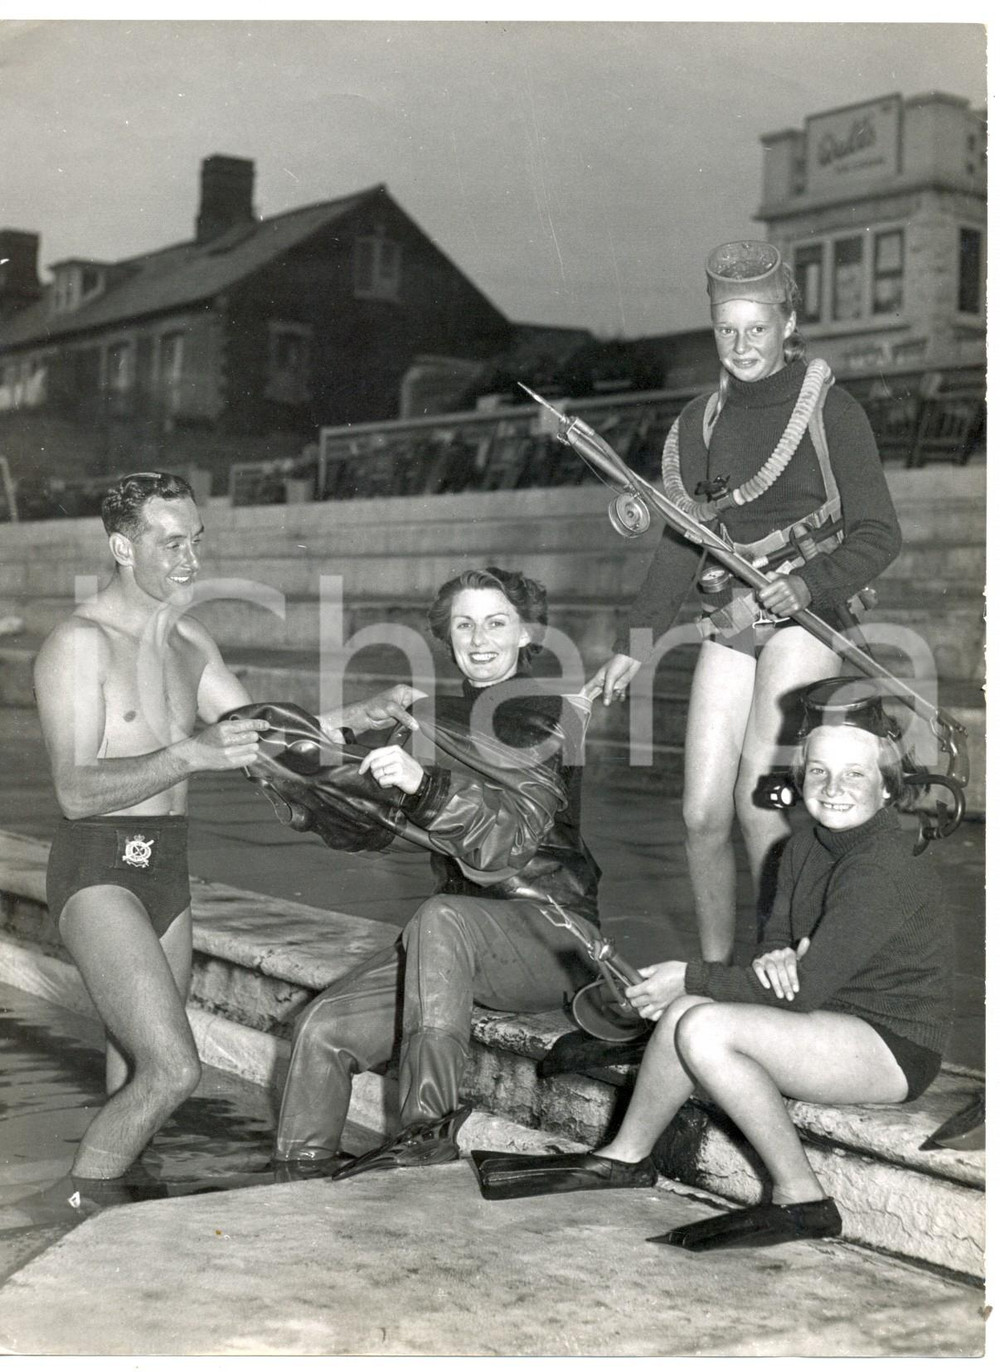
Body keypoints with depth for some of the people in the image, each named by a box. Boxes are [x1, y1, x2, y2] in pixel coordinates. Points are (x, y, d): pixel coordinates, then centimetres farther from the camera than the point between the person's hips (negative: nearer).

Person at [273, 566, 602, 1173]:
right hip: (463, 944, 7)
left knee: (442, 917, -36)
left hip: (555, 937, -7)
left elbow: (505, 842, -23)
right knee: (322, 1026, -8)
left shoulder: (547, 718, -7)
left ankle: (430, 1126, -34)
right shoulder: (444, 720, 14)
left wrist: (424, 785, -37)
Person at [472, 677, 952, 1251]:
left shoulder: (883, 868, -22)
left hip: (896, 1047, -9)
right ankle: (625, 1158, 7)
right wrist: (774, 959, -17)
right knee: (688, 1011, -8)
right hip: (836, 1018, 9)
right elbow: (779, 935, 10)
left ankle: (802, 1200, -14)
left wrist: (689, 977, -14)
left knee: (704, 1028, -24)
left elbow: (807, 987, -23)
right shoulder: (808, 844, 7)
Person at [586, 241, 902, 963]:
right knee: (703, 816, -2)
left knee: (756, 800, -17)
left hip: (807, 618, -4)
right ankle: (715, 968, 15)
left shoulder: (832, 409, -3)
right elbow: (680, 545, 14)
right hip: (729, 626, 5)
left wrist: (786, 593, -17)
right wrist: (635, 644, 8)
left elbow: (878, 536, -4)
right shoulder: (702, 421, 11)